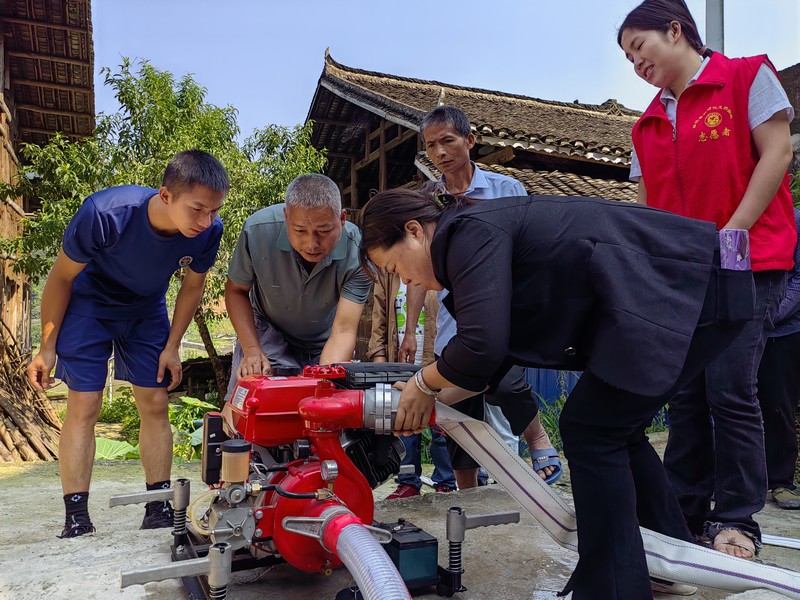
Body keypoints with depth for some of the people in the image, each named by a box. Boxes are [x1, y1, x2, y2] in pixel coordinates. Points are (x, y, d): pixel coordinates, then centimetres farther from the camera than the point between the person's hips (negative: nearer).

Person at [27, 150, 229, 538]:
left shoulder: (209, 231, -27)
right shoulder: (104, 213, -36)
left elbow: (192, 287, -6)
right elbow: (61, 277, -18)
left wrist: (171, 347, -4)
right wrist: (47, 347, -11)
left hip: (147, 310, 3)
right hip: (89, 304, -3)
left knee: (155, 405, 1)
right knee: (84, 407, -7)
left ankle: (159, 510, 11)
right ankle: (76, 520, 2)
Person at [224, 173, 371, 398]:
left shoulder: (357, 253, -32)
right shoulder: (258, 230, -29)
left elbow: (343, 331, -33)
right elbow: (236, 290, -10)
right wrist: (252, 350, -21)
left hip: (324, 345, 1)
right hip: (269, 334, 0)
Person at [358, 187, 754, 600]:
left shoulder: (470, 232, -14)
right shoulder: (488, 231, 15)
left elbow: (481, 345, -26)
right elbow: (496, 354, 17)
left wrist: (424, 383, -7)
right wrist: (436, 399, 15)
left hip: (684, 290, -10)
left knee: (590, 432, -5)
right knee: (614, 427, 17)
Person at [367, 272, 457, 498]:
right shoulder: (386, 274, 11)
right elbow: (379, 320, 10)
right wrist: (379, 358, 0)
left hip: (435, 363, -3)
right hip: (400, 367, 3)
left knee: (440, 428, 4)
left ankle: (445, 485, 17)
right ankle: (408, 483, 21)